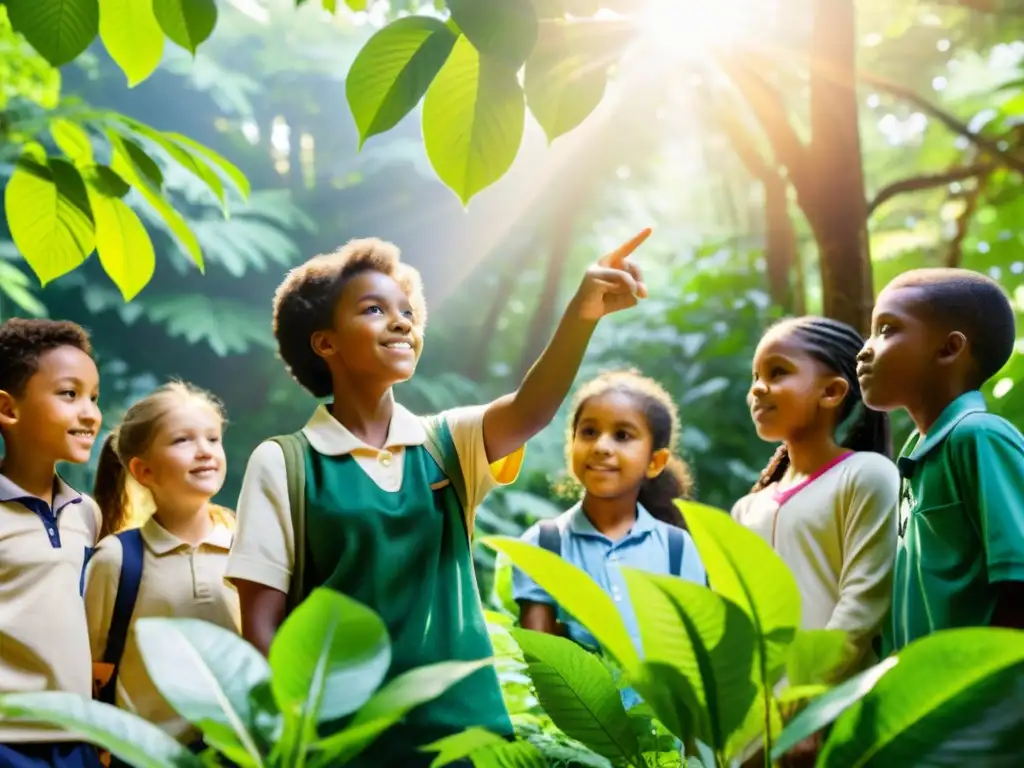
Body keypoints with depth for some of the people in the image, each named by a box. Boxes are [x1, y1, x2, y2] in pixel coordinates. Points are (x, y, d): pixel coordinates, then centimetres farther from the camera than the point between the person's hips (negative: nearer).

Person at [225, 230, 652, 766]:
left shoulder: (447, 446, 7)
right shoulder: (282, 464, -2)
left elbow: (530, 413, -14)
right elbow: (261, 625, -3)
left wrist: (581, 313, -30)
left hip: (462, 723, 3)